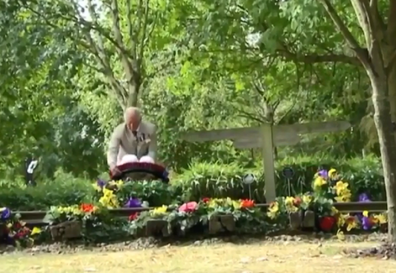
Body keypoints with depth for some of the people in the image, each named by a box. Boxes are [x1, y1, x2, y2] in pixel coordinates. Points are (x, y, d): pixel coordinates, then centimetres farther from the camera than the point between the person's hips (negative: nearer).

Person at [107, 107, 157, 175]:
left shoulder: (150, 129, -12)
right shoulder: (119, 131, -14)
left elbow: (152, 151, -14)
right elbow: (112, 150, -24)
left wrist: (149, 162, -34)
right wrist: (112, 165, -43)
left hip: (144, 163, 1)